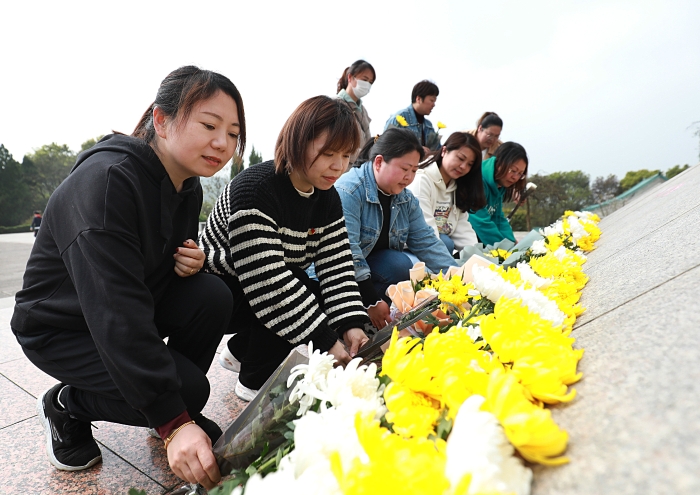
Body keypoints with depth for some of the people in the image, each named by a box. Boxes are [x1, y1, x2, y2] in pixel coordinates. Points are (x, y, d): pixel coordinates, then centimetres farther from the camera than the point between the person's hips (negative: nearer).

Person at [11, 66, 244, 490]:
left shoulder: (188, 187, -5)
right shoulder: (107, 180, -30)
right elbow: (116, 315, -37)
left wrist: (191, 262, -17)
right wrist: (173, 423, -38)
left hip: (136, 309, 7)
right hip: (60, 327, -6)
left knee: (213, 296, -20)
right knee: (188, 389, -21)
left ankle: (182, 408, 4)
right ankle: (67, 406, 6)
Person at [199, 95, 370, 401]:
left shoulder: (326, 197, -4)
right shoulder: (255, 189, -29)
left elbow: (336, 265, -10)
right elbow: (266, 282, -36)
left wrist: (351, 324, -24)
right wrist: (324, 341, -34)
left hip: (268, 293, 8)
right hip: (214, 292, -8)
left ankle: (240, 351, 14)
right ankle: (254, 382, -3)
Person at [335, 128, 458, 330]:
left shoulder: (406, 199, 1)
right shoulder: (349, 191, -25)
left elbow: (426, 241, 3)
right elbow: (347, 252, -30)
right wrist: (372, 301, -30)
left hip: (374, 265, 8)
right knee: (399, 264, -26)